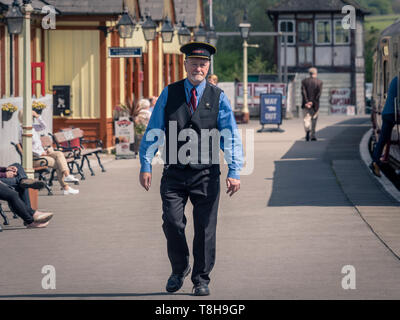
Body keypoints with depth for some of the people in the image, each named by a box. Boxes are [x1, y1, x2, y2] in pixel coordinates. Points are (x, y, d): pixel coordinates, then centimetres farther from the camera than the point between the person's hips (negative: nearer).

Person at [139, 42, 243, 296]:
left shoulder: (218, 98, 4)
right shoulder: (169, 94, 6)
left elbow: (231, 137, 0)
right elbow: (153, 130, 6)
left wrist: (234, 172, -10)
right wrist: (146, 165, -3)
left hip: (206, 173, 0)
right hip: (174, 172, 0)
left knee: (205, 227, 1)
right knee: (172, 222, -7)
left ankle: (201, 279, 15)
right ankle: (179, 269, 19)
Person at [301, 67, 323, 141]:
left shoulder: (304, 81, 4)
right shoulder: (319, 82, 1)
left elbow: (303, 92, -6)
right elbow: (319, 93, -8)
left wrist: (306, 102, -12)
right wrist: (312, 102, -11)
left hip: (306, 104, 0)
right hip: (315, 104, 0)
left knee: (307, 119, 1)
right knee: (314, 120, 11)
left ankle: (307, 130, -27)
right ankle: (312, 135, 12)